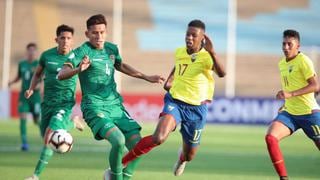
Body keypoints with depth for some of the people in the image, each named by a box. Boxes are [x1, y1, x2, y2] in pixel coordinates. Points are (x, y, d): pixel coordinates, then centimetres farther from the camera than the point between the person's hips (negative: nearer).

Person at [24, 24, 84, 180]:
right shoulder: (47, 55, -1)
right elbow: (38, 74, 16)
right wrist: (31, 89, -1)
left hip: (65, 103, -4)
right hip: (48, 102, 4)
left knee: (49, 136, -19)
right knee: (46, 137, 14)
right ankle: (72, 123, 43)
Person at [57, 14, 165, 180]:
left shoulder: (111, 48, 9)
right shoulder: (83, 51, -10)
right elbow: (61, 75, -22)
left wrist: (147, 78, 32)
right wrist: (79, 69, -42)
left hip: (115, 105, 6)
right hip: (95, 108, -6)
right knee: (118, 141, -29)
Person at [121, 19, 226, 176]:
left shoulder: (208, 56, -14)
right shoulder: (179, 52, 0)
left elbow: (221, 74, -37)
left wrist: (212, 52, -49)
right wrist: (170, 80, 7)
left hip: (196, 108, -1)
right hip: (175, 102, 1)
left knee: (189, 155, 14)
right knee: (158, 138, -28)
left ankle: (181, 158, 55)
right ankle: (121, 162, -16)